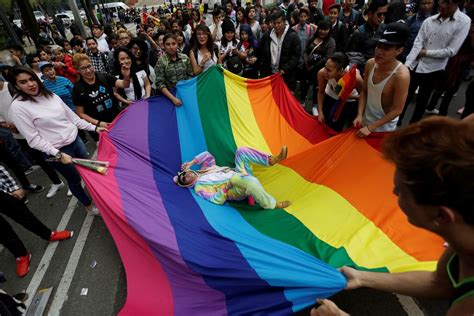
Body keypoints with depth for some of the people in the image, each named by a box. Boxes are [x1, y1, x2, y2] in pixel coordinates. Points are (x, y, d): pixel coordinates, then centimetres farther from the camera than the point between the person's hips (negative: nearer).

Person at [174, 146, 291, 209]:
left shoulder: (203, 170, 21)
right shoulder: (199, 187, -4)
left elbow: (207, 155, 16)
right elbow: (217, 200, -14)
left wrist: (191, 163, 10)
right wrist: (226, 187, -25)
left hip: (239, 175, 8)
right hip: (236, 191, -8)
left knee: (241, 150, -8)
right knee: (250, 182, -45)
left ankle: (272, 160, -16)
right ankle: (273, 204, -28)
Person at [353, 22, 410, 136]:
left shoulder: (401, 75, -28)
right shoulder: (370, 64, -12)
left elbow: (397, 110, -22)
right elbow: (364, 92, -1)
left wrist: (370, 127, -21)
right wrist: (359, 115, -11)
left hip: (384, 128, -5)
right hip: (365, 120, 5)